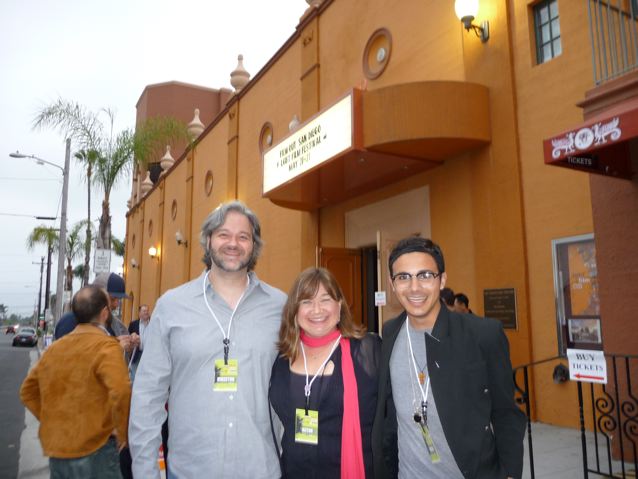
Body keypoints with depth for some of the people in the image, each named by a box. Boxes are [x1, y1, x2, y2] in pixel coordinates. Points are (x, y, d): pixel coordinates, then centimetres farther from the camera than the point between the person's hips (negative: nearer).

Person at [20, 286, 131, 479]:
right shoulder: (106, 345, -15)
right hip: (93, 451, -6)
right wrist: (123, 433, -15)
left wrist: (52, 421, 14)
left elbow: (28, 391, 17)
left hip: (55, 450, 7)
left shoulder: (54, 347, 8)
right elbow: (121, 392, -29)